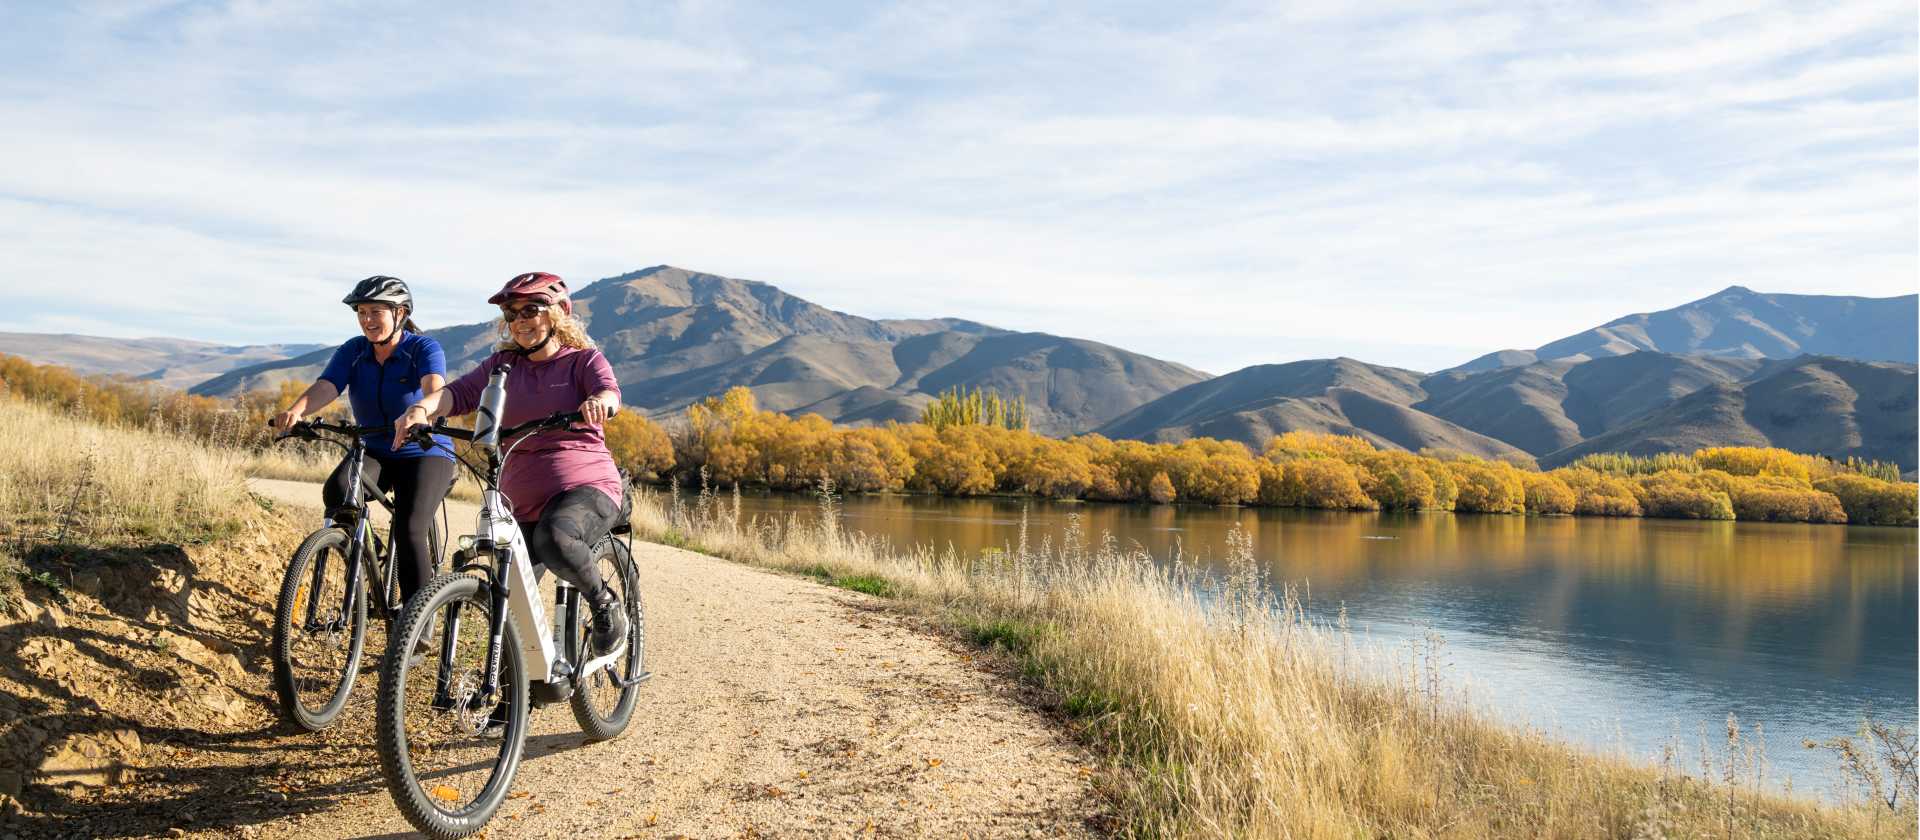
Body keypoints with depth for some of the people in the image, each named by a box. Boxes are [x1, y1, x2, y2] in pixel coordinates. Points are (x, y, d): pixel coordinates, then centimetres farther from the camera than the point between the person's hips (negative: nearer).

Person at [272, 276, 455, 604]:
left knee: (410, 533, -21)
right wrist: (295, 411, -40)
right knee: (337, 491, -28)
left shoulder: (424, 349, -14)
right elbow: (324, 387, -18)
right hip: (373, 453, 4)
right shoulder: (353, 351, -2)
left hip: (424, 454, -4)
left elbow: (434, 387, -34)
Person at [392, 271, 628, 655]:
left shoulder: (584, 360, 2)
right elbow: (459, 392, -3)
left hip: (587, 487, -5)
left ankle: (604, 602, -13)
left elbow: (610, 392, -18)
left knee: (554, 539, -37)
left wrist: (598, 403, -43)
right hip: (523, 502, 5)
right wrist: (422, 409, -25)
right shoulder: (502, 364, 13)